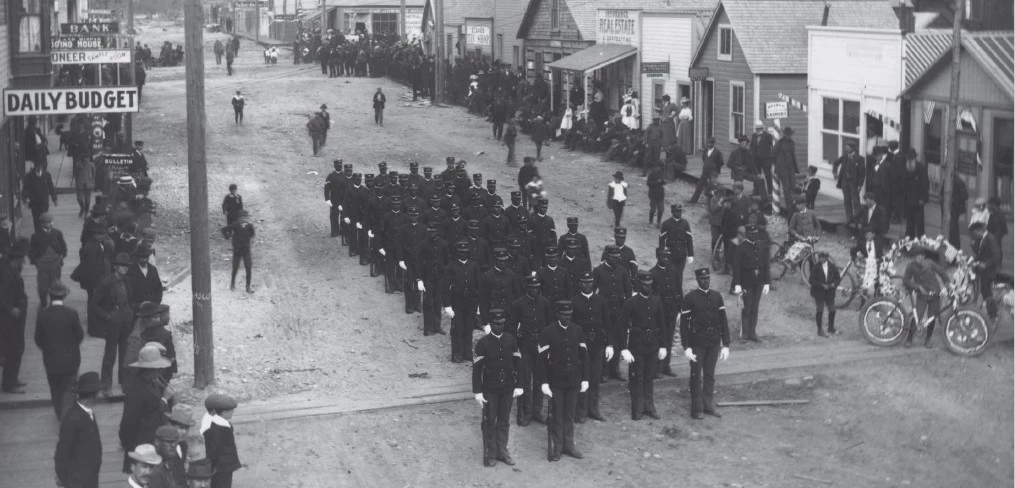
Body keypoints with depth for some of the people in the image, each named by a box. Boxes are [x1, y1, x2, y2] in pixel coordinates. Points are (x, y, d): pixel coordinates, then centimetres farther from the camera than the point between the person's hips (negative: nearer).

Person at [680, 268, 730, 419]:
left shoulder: (717, 297, 3)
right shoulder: (690, 298, -8)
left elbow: (723, 321, 5)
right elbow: (684, 323, -8)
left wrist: (726, 345, 1)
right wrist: (686, 347, -13)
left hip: (714, 343, 4)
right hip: (697, 343, -4)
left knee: (710, 375, 12)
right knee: (696, 376, 3)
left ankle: (708, 405, 24)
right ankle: (697, 409, 9)